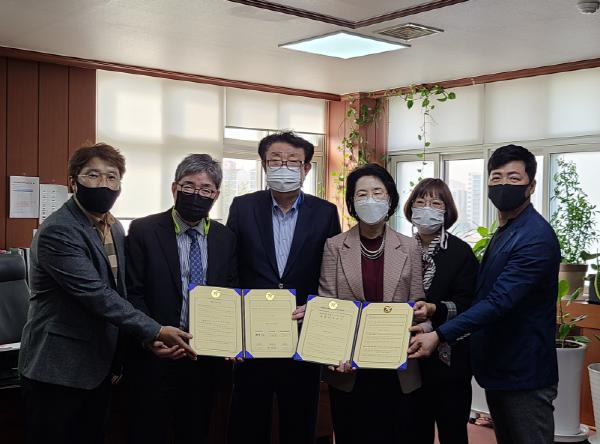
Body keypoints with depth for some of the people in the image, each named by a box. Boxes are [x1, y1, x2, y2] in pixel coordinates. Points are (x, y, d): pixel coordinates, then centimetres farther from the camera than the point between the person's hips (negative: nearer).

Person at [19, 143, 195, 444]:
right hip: (57, 370, -8)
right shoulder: (57, 232, -18)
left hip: (99, 366, 8)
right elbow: (96, 295, -24)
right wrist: (155, 332, -24)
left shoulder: (114, 228, 10)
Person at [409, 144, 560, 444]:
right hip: (497, 369, 9)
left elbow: (499, 302, -27)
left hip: (524, 374, -9)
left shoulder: (536, 237, -19)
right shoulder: (503, 233, 13)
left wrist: (439, 336, -31)